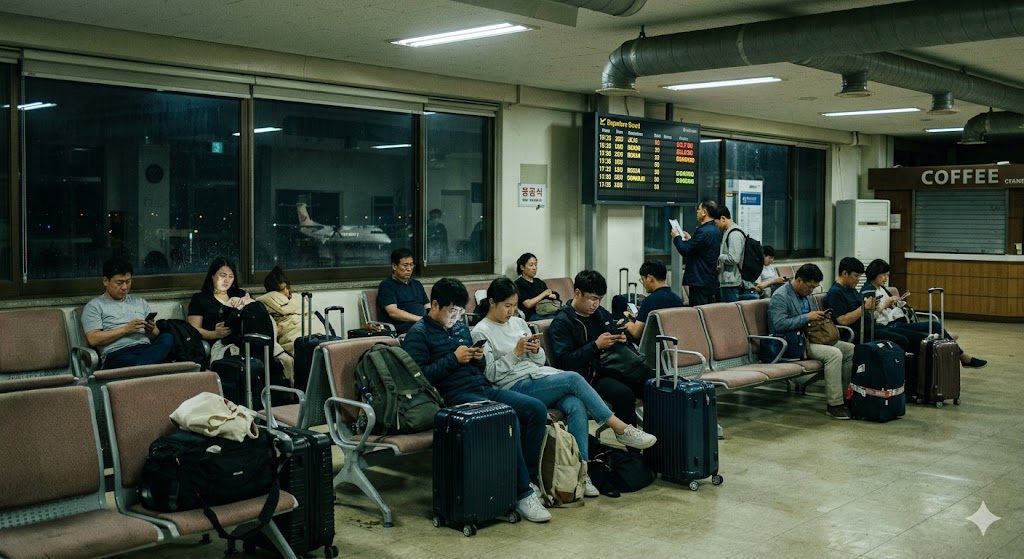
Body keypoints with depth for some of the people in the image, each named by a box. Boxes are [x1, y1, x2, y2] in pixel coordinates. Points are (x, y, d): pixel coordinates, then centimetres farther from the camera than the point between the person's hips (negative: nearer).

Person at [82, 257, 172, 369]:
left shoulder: (140, 302, 29)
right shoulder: (94, 306, 14)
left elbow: (156, 336, 24)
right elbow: (93, 339, -1)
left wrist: (152, 330, 0)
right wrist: (126, 329, -6)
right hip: (117, 354, -5)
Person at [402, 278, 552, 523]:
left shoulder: (460, 327, 22)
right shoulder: (418, 334, -2)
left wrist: (479, 358, 5)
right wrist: (454, 359, -14)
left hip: (484, 388, 8)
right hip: (456, 396, -8)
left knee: (537, 409, -12)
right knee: (508, 419, -31)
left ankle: (527, 478, -3)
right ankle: (523, 493, -22)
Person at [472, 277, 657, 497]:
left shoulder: (518, 323, 18)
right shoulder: (481, 332, 0)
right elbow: (490, 373, -10)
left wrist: (536, 350, -3)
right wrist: (516, 352, -14)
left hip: (539, 374, 6)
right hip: (516, 387, -6)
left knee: (576, 406, -26)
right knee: (573, 378, -27)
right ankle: (621, 429, -19)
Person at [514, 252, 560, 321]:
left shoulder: (539, 282, 26)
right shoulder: (519, 284, 4)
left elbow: (555, 296, 22)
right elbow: (528, 304, -8)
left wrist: (553, 296, -3)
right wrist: (544, 294, 1)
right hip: (532, 315, -6)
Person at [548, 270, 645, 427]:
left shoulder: (601, 313, 16)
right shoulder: (561, 323, -6)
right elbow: (563, 362, -15)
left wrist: (621, 339, 5)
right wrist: (596, 345, -18)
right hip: (588, 375, -7)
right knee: (624, 394, -32)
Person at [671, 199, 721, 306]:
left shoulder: (703, 231, -19)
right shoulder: (716, 231, 12)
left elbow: (685, 251, -18)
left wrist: (677, 237, -3)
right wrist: (690, 239, 23)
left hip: (699, 281, -10)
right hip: (712, 280, 10)